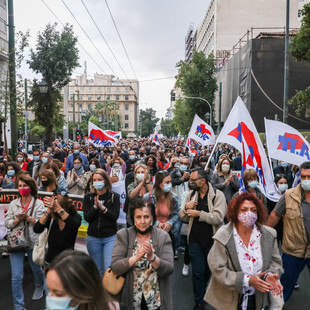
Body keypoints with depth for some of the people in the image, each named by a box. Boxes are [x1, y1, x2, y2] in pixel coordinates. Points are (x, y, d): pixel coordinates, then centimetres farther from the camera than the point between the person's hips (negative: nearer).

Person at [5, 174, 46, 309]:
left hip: (33, 242, -1)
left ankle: (39, 287, 52)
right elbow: (8, 224, 3)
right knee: (16, 277, -2)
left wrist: (28, 217, -23)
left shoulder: (38, 204, -5)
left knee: (36, 269, 20)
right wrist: (17, 219, -16)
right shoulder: (13, 204, 4)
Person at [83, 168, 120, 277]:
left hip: (110, 237, -2)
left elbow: (115, 216, -10)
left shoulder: (114, 196, -2)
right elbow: (87, 218, -5)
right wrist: (95, 207, -19)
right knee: (98, 269, 13)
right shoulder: (88, 197, 3)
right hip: (93, 238, 2)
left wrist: (103, 207, -22)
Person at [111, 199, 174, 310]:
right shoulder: (123, 235, -7)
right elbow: (115, 267, -14)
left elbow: (169, 270, -14)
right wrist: (136, 257, -28)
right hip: (130, 298, 0)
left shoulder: (163, 236, -8)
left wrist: (152, 257, -30)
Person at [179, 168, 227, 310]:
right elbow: (183, 218, 4)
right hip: (195, 239, 2)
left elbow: (218, 218, -23)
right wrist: (186, 207, -16)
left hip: (213, 239, -2)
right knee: (198, 271, 4)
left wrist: (199, 213, -25)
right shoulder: (191, 195, 3)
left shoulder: (218, 195, -11)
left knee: (210, 269, 17)